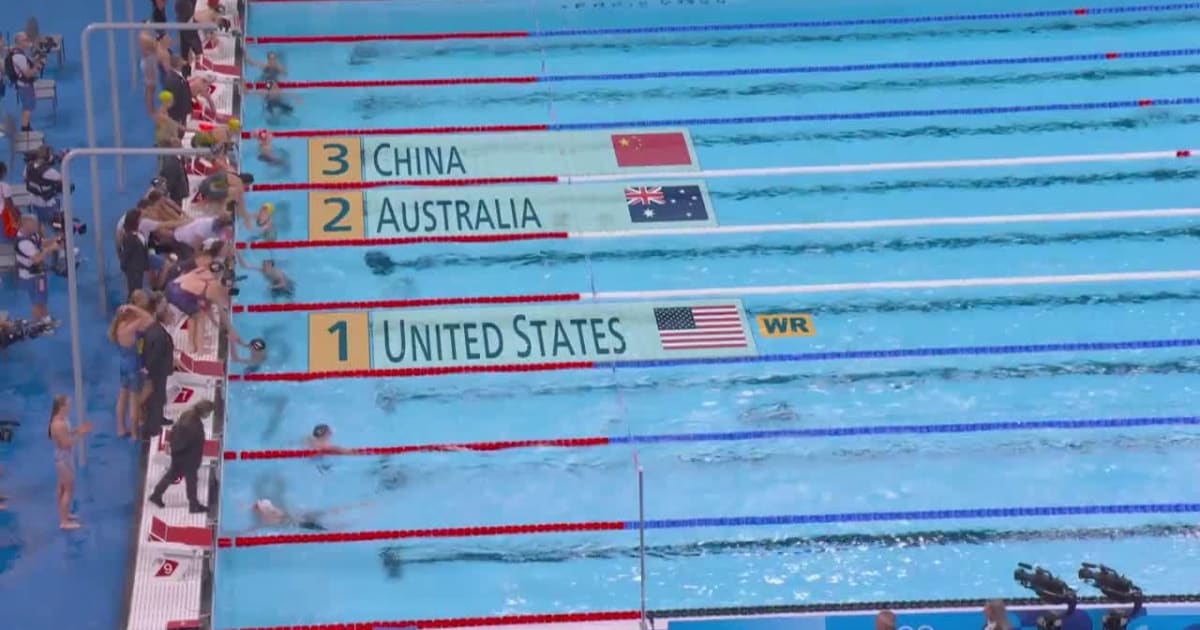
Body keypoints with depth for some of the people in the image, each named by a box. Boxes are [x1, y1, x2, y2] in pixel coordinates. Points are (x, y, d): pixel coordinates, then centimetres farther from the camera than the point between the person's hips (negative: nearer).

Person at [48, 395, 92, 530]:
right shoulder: (58, 424, -30)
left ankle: (64, 514, 40)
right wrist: (81, 434, -21)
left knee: (62, 486, 24)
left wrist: (78, 430, 1)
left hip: (65, 457, 10)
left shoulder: (61, 420, 0)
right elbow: (66, 443, -28)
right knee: (69, 489, 0)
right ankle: (64, 522, 7)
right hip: (64, 458, -10)